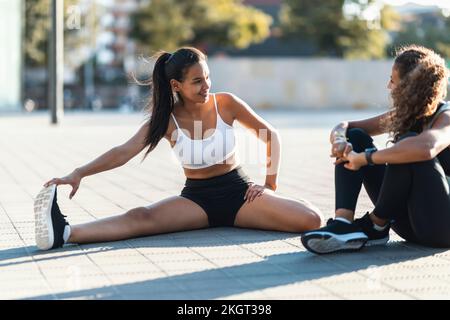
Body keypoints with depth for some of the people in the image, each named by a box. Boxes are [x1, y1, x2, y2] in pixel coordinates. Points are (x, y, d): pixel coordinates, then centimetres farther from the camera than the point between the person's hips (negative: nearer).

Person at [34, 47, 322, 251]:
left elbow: (271, 136, 4)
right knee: (141, 218, -31)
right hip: (197, 198, -1)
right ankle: (64, 233, -45)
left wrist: (271, 185, -1)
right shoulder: (167, 120, -7)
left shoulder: (226, 104, -7)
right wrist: (79, 173, -33)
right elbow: (124, 152, -18)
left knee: (311, 219, -23)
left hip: (238, 192, 1)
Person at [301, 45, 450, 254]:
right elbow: (344, 127, 10)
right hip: (408, 219, 7)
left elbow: (426, 148, -40)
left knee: (408, 143, -30)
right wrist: (339, 139, -16)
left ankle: (375, 227, -15)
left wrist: (364, 158, -30)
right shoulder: (402, 115, 8)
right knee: (355, 137, -1)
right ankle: (343, 223, -23)